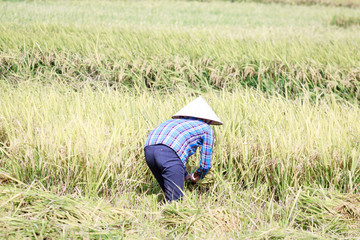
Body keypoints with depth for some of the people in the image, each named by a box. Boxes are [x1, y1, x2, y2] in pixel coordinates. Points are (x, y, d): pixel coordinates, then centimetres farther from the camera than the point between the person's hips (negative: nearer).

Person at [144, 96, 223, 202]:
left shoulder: (176, 121, 41)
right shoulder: (206, 129, 25)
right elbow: (206, 164, 23)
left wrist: (187, 176, 58)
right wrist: (198, 176, 44)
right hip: (169, 152, -7)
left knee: (171, 196, 18)